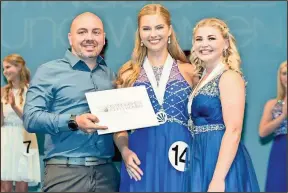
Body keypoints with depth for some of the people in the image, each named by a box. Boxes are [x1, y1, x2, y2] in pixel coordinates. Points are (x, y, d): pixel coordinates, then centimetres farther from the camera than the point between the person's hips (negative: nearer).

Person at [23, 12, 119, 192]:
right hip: (65, 172, -4)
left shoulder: (110, 75, 16)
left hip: (106, 171, 4)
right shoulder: (49, 71, 1)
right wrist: (73, 122, -19)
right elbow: (31, 118, -8)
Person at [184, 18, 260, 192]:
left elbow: (233, 131, -19)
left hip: (221, 160, -8)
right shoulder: (203, 79, 14)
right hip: (203, 158, 8)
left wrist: (218, 179, -25)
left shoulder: (229, 77, -11)